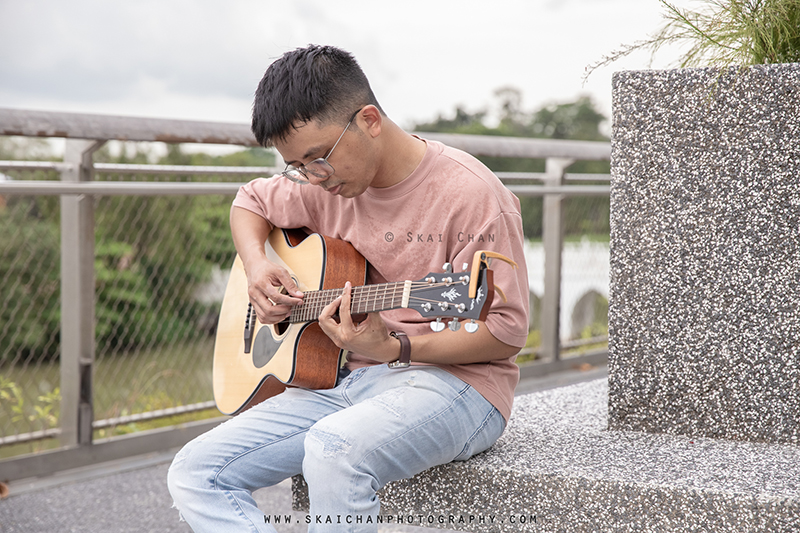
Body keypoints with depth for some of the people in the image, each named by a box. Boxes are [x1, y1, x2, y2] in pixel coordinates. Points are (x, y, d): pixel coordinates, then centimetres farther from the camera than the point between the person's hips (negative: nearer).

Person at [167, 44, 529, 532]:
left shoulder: (470, 194, -14)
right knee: (194, 473, -10)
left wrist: (395, 348, -26)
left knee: (335, 448, -40)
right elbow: (251, 202, 27)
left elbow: (507, 331, -14)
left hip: (451, 379, -7)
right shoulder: (327, 184, 8)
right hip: (343, 379, 7)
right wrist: (257, 264, 5)